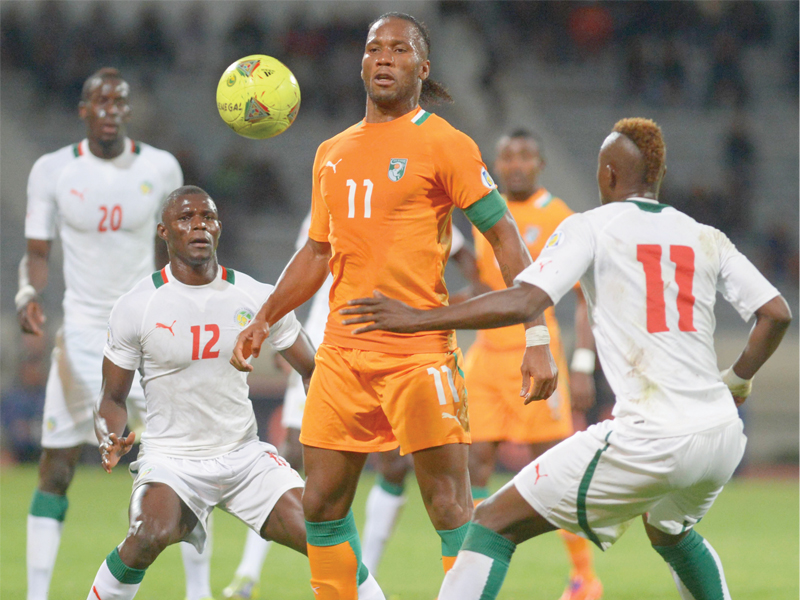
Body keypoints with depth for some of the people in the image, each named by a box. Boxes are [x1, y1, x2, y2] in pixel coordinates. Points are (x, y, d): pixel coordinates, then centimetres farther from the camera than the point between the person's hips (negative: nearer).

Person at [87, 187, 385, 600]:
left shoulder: (257, 298, 0)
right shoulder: (136, 307, -5)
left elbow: (313, 370, 11)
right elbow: (113, 398, 3)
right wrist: (110, 442, -18)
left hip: (246, 456, 2)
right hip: (170, 458, -2)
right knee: (151, 536, -31)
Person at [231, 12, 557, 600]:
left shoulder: (444, 144, -3)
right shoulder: (332, 154, 16)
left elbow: (505, 238, -5)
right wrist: (265, 319, 17)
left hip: (419, 349, -6)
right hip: (342, 351, 6)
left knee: (450, 507, -10)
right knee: (322, 505, 5)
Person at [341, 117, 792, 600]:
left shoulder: (592, 227, 1)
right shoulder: (708, 239, 15)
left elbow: (524, 303, -12)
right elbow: (776, 314, 10)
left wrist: (419, 319, -7)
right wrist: (736, 382, 28)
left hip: (651, 440, -6)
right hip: (722, 437, 6)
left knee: (495, 523, -1)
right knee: (670, 533, 38)